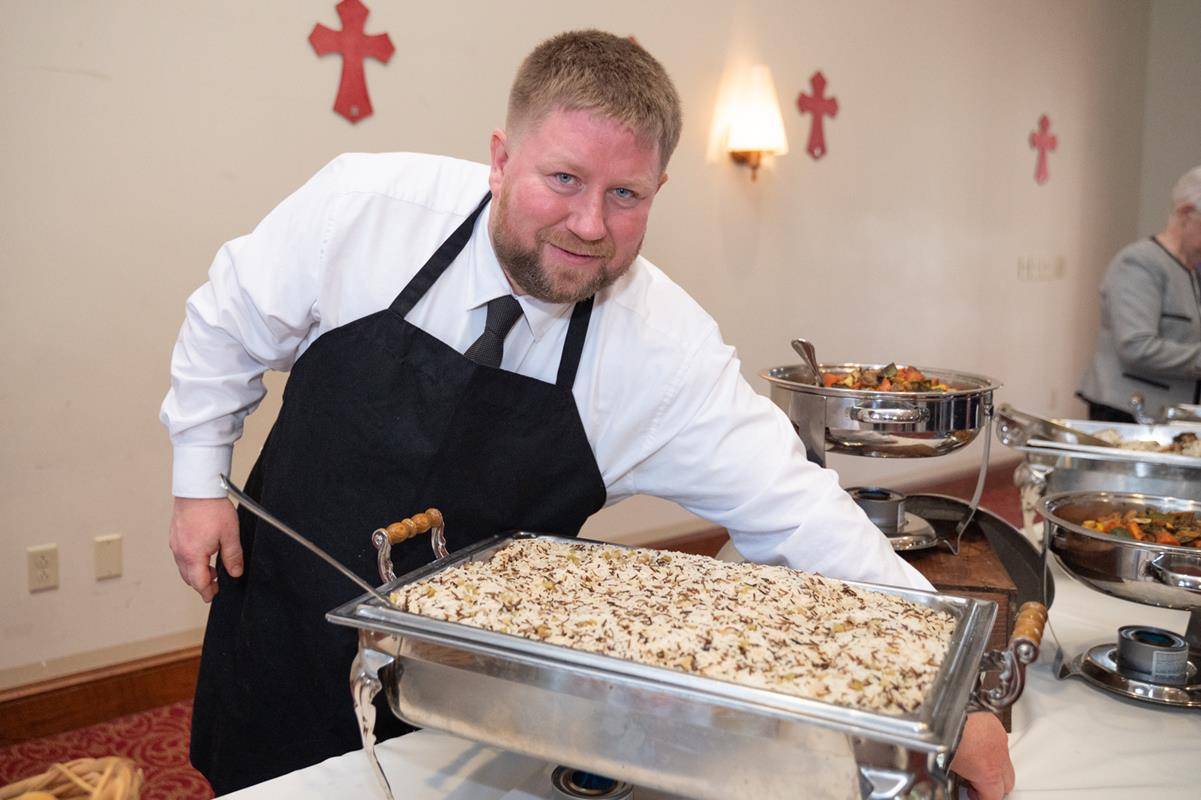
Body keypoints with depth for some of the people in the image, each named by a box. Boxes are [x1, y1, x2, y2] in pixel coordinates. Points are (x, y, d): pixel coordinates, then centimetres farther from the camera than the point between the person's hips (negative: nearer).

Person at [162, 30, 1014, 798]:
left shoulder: (671, 351, -22)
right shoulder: (366, 203, -20)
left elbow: (795, 512, -19)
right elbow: (232, 323, -4)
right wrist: (200, 481, 0)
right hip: (282, 616, 2)